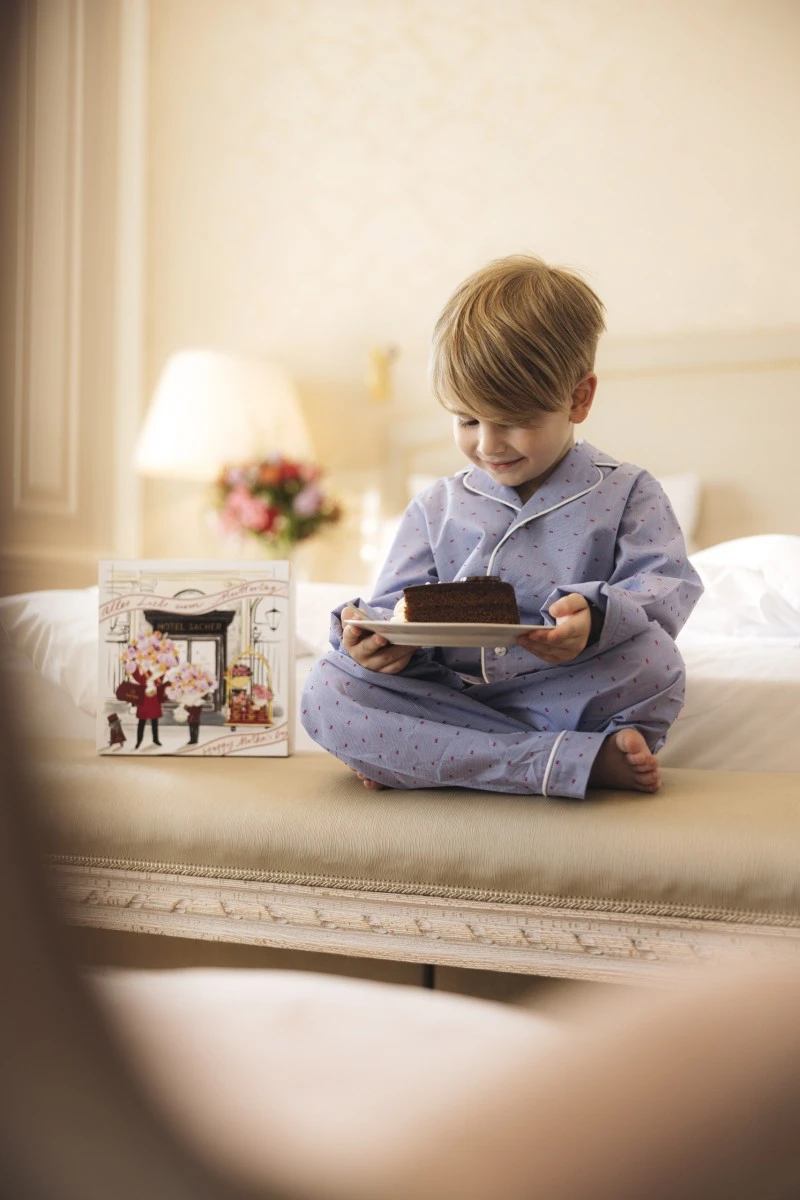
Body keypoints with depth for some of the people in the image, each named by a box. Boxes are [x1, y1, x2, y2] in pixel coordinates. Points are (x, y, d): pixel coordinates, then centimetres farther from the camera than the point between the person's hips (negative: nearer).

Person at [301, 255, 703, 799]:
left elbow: (668, 586, -7)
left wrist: (596, 616, -31)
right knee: (327, 691, -24)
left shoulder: (626, 493, 5)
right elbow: (401, 604, 8)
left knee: (653, 655, -33)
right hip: (449, 703, 3)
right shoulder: (437, 508, 13)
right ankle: (582, 761, -28)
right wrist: (383, 637, -19)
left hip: (566, 703, -3)